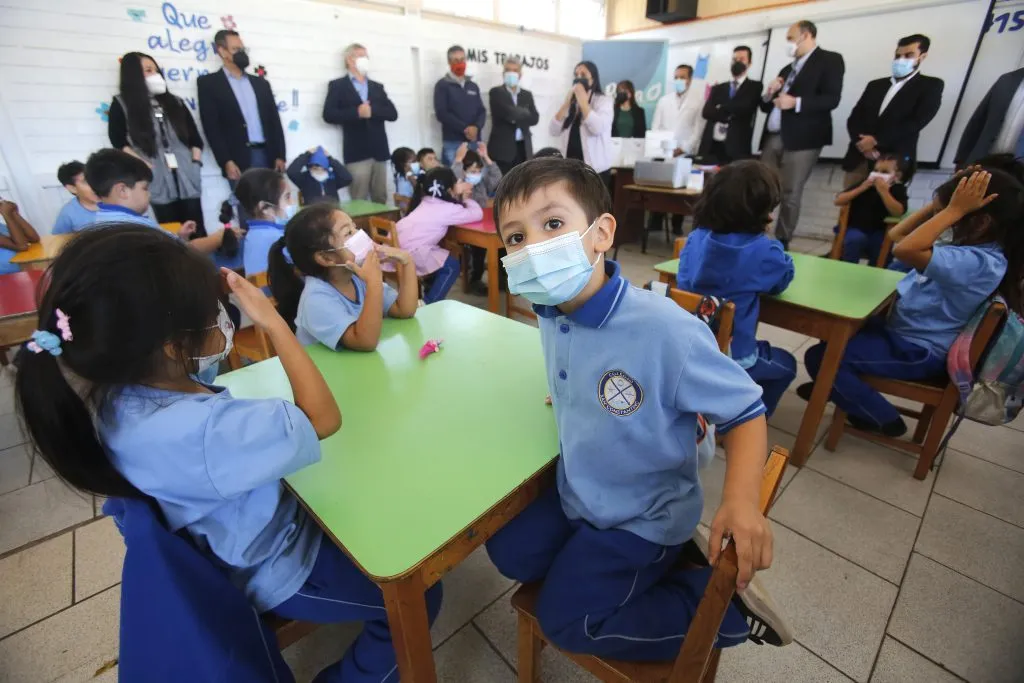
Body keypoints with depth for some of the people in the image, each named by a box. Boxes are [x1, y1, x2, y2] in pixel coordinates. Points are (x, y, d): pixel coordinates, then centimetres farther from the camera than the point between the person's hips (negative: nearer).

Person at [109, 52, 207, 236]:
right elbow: (118, 141, 2)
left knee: (197, 231, -3)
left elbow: (195, 137, 16)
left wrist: (196, 162, 2)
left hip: (187, 177, 2)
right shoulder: (121, 104, 8)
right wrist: (144, 165, -10)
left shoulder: (175, 102, 18)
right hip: (158, 180, -2)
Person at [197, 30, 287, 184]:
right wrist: (226, 162, -14)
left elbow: (274, 121, 15)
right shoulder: (208, 83, 8)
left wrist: (279, 156, 2)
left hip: (267, 157, 4)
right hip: (238, 161, -3)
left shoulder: (260, 83, 21)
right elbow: (211, 126, -2)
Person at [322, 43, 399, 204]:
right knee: (359, 202, -6)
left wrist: (372, 110, -9)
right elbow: (329, 114, -6)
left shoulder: (377, 87, 20)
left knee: (381, 200, 5)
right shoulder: (338, 85, 7)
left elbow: (393, 113, 8)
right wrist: (357, 112, -16)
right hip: (357, 152, -4)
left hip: (379, 151, 4)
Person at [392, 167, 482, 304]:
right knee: (452, 266, 6)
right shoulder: (448, 208, -3)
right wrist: (466, 199, 17)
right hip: (409, 252, -9)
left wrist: (461, 196, 24)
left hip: (394, 247, 9)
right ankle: (428, 305, 7)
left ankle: (429, 297, 37)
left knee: (441, 258, 27)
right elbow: (478, 214, 1)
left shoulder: (428, 202, 20)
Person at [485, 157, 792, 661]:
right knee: (509, 554, 16)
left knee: (564, 619, -1)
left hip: (643, 516, -6)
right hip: (576, 491, 7)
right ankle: (664, 558, 23)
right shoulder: (552, 313, -12)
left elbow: (745, 412, -21)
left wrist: (740, 501, -32)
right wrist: (566, 403, 2)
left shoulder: (666, 330, -34)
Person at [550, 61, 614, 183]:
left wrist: (583, 101, -11)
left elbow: (597, 128, -18)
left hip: (595, 168, -4)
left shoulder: (604, 100, 1)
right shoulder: (570, 101, 16)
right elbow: (553, 131, 4)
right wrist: (567, 103, -4)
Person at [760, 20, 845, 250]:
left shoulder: (830, 60, 5)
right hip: (772, 138, 6)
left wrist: (796, 103, -19)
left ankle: (782, 244, -2)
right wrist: (769, 94, 3)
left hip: (801, 138, -6)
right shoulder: (787, 69, 26)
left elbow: (832, 99, -8)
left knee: (790, 194, -8)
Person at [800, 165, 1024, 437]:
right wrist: (938, 205, -2)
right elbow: (897, 235, 10)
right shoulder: (972, 248, 5)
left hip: (916, 352, -10)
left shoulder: (981, 263, -27)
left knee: (819, 357, -19)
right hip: (902, 330, 10)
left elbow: (906, 250, -42)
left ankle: (882, 418, 2)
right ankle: (837, 383, 35)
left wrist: (954, 209, -33)